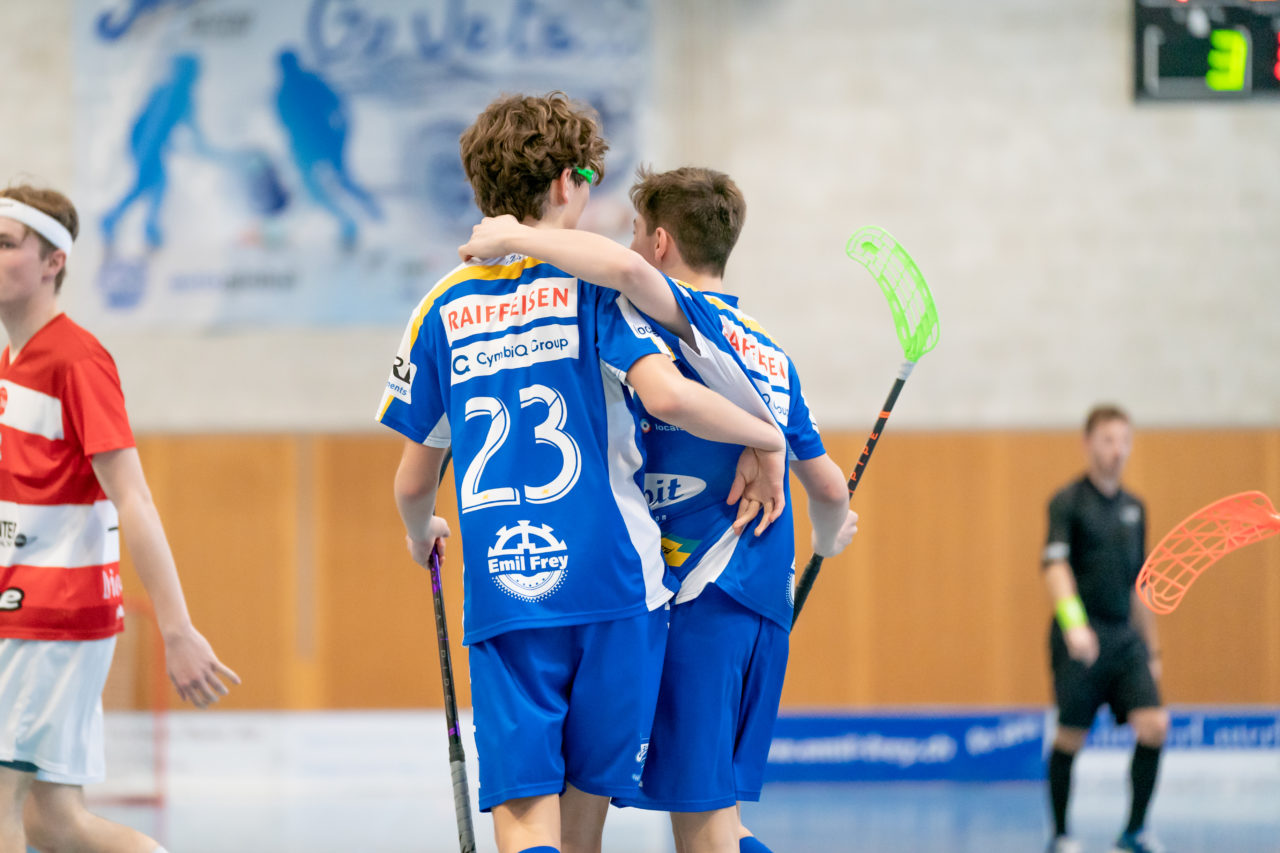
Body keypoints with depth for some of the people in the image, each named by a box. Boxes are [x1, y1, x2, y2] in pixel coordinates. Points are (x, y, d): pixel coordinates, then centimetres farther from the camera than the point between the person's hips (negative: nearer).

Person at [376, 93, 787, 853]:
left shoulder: (444, 307, 11)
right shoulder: (591, 284, -1)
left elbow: (414, 481, 16)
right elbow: (666, 394, -18)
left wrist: (422, 535, 38)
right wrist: (766, 437, -1)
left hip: (500, 593, 2)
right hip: (609, 583, -2)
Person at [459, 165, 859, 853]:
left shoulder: (686, 316, -6)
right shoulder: (771, 355, 17)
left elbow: (618, 264, -30)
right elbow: (829, 486, 24)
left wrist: (517, 237, -17)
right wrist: (830, 537, 46)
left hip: (697, 597, -7)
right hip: (767, 604, 7)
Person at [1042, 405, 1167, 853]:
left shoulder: (1133, 507, 15)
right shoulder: (1068, 502, -6)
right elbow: (1055, 565, -20)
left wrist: (1152, 647, 22)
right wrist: (1072, 622, -35)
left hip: (1125, 637, 5)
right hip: (1081, 639, -5)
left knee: (1154, 725, -9)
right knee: (1071, 736, -1)